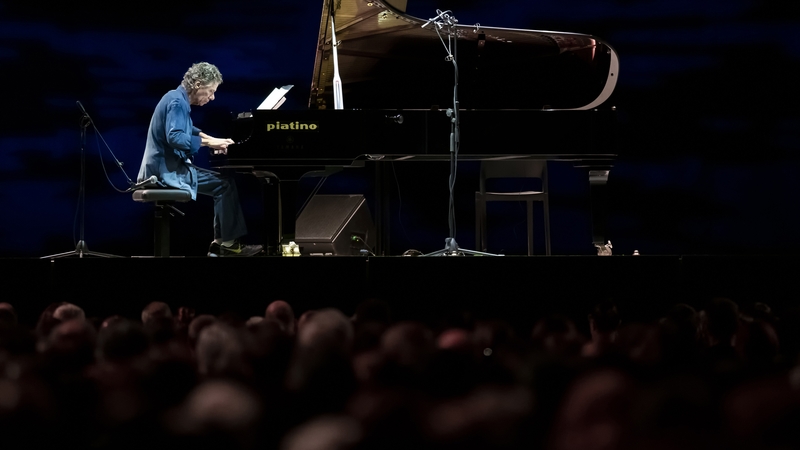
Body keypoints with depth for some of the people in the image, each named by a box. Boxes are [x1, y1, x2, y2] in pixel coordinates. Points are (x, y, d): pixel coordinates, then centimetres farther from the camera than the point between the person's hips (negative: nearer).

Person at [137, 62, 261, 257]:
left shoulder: (179, 99, 15)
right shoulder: (177, 102, -17)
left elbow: (184, 131, 33)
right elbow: (174, 137, -31)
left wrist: (212, 140, 21)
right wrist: (207, 142, -27)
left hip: (169, 166, 11)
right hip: (168, 170, -11)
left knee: (222, 182, 13)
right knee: (225, 185, -12)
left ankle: (221, 242, 10)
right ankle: (228, 243, -6)